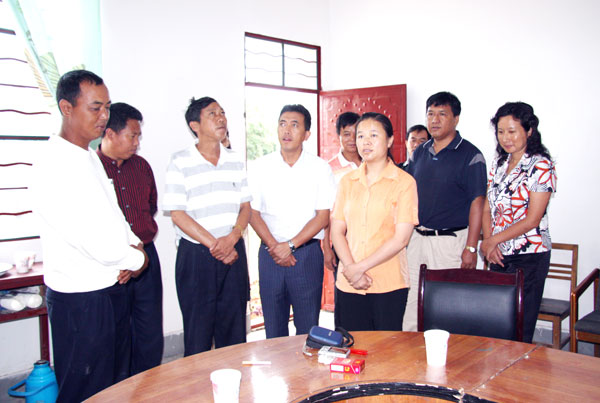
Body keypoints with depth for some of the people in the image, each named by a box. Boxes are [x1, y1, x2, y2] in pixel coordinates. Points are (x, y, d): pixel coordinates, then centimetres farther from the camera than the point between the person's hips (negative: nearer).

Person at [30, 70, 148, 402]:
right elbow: (94, 242, -25)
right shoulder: (55, 166, -22)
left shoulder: (90, 157, 9)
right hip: (80, 299, -9)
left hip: (112, 288, 9)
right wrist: (136, 259, -8)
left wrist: (132, 243, -1)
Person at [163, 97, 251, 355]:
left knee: (234, 329, 10)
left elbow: (245, 207, 8)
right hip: (196, 255, -4)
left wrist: (231, 239, -10)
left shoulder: (236, 161, 9)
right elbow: (177, 214, -9)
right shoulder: (180, 163, -4)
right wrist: (214, 245, -13)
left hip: (234, 253, 4)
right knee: (198, 333, 5)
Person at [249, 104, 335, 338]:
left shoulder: (320, 168, 0)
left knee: (307, 325, 4)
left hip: (307, 252, -1)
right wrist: (274, 246, -10)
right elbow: (253, 213, 2)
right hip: (270, 253, 2)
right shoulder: (260, 167, 4)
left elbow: (323, 216, -4)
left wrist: (290, 245, -12)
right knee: (273, 325, 9)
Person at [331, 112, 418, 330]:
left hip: (389, 286, -3)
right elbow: (337, 231, 5)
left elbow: (400, 238, -9)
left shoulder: (404, 182, -3)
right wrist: (350, 269, -10)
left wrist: (360, 267, -12)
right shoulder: (347, 181, 10)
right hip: (348, 285, 3)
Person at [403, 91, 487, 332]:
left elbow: (477, 203, -9)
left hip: (451, 241, -6)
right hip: (417, 238, 6)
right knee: (410, 303, 10)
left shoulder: (470, 155, -5)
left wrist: (471, 248, -14)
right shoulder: (419, 153, 12)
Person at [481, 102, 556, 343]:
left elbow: (532, 219, -13)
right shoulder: (498, 164, 11)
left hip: (529, 256, -5)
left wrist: (493, 240, -11)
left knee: (520, 328, -1)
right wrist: (489, 243, -5)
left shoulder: (540, 166, -7)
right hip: (499, 256, 6)